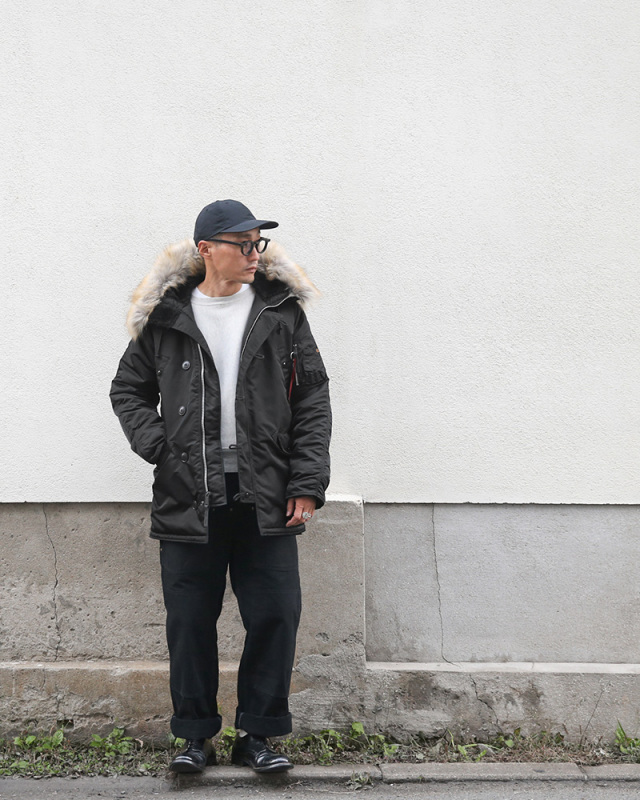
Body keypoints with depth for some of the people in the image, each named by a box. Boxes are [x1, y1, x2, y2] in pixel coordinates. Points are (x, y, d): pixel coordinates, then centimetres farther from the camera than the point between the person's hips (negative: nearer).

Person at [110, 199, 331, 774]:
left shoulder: (282, 311, 7)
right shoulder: (165, 316, 6)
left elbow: (313, 400, 5)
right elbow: (129, 389, 16)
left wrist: (307, 483, -3)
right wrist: (157, 447, -2)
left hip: (266, 498, 0)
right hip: (187, 497, 0)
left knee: (276, 616, 2)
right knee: (190, 622, 6)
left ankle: (258, 734, 19)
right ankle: (196, 735, 23)